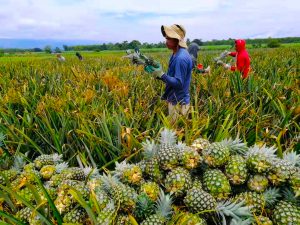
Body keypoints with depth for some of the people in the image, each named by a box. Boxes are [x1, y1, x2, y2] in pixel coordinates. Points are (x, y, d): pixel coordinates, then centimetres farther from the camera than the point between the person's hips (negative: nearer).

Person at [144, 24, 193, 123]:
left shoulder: (181, 58, -24)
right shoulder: (176, 54, 8)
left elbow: (178, 83, -26)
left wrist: (161, 75, -25)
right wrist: (158, 72, 4)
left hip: (179, 102, -10)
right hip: (175, 100, 10)